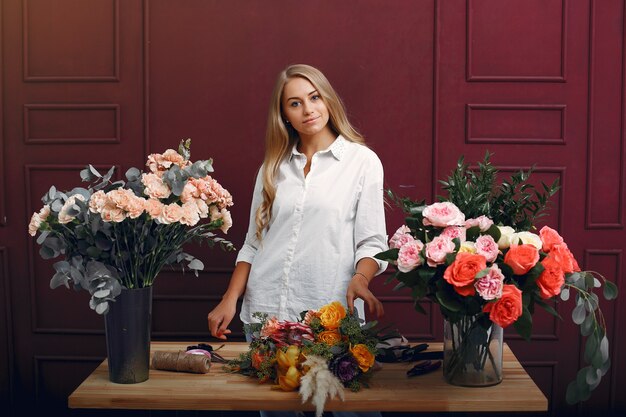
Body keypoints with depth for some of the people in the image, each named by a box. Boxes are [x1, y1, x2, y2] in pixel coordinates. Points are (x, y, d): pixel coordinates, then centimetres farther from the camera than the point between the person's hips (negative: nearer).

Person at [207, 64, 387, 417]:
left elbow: (372, 241, -2)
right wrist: (230, 300, 5)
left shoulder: (362, 161, 2)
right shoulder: (273, 167, 13)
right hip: (265, 310, 4)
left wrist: (360, 280, -22)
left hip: (330, 313, -3)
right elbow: (253, 242, 15)